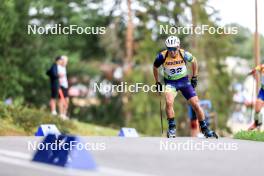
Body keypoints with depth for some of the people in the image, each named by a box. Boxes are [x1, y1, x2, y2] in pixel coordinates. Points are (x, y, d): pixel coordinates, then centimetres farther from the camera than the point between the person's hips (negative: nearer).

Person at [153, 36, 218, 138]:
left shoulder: (184, 54, -19)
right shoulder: (162, 56, -21)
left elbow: (194, 61, 4)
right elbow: (155, 68, 0)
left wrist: (194, 77, 5)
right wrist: (157, 83, 3)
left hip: (184, 81, 1)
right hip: (170, 82, -1)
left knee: (196, 105, -4)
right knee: (169, 102, -28)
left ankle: (204, 129, 13)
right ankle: (172, 128, -14)